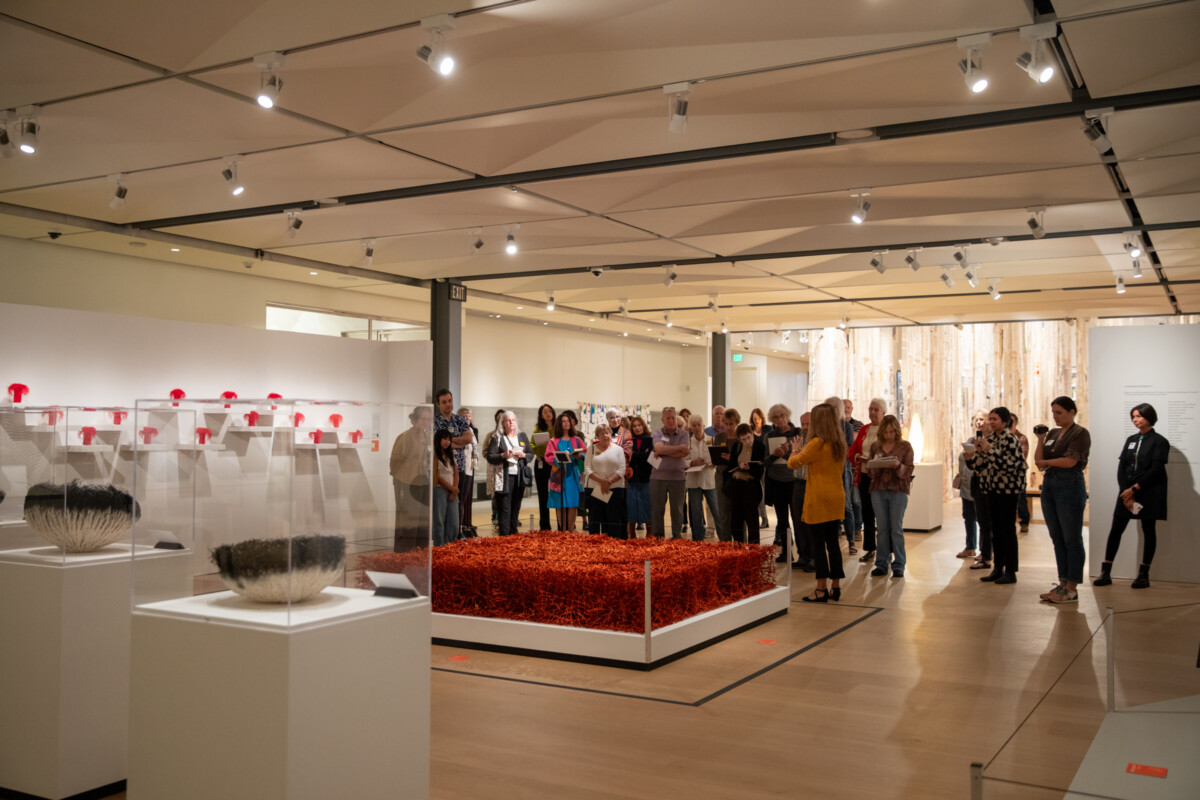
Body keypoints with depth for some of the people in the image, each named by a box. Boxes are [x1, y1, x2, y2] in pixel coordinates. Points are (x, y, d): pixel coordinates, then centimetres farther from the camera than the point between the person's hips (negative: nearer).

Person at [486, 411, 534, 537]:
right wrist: (503, 455, -16)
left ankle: (513, 533, 15)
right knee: (505, 507, -7)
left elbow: (531, 454, 13)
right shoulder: (497, 438, 3)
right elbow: (490, 457, -2)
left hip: (520, 476, 4)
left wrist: (523, 455, -7)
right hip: (505, 476, -4)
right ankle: (504, 535, -6)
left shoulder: (522, 436, 13)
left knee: (516, 507, 8)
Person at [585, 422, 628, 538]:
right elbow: (587, 468, -1)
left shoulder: (618, 449, 6)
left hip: (615, 489, -1)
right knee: (594, 520, 1)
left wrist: (609, 482, -14)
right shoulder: (592, 449, 8)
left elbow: (622, 470, -2)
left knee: (614, 519, -2)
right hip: (595, 489, 1)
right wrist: (601, 481, -13)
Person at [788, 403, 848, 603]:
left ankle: (821, 590, -1)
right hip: (837, 498, 7)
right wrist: (803, 452, 17)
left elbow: (793, 463, -10)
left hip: (819, 499, -7)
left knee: (818, 543, -3)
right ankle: (835, 587, 15)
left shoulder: (817, 443, -15)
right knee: (832, 542, 12)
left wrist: (795, 450, 11)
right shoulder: (840, 444, 7)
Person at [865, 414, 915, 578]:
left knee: (896, 529, -1)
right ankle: (881, 564, 12)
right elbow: (869, 470, 7)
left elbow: (909, 471, -3)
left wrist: (898, 466, -22)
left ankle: (898, 566, 6)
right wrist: (876, 465, -14)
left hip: (898, 491, -2)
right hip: (878, 490, 3)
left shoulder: (905, 446, 0)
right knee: (882, 528, 6)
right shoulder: (875, 446, 8)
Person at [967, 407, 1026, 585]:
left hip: (1008, 490, -7)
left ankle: (1010, 572, 3)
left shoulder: (1010, 439, -11)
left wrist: (989, 450, -22)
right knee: (996, 530, 11)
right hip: (992, 489, 7)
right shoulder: (989, 439, 10)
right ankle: (998, 568, 18)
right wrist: (971, 457, -6)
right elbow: (981, 466, 12)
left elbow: (1009, 465, -21)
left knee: (1008, 529, -3)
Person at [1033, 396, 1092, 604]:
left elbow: (1070, 461, -16)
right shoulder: (1052, 433, 15)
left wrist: (1046, 462, -2)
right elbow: (1039, 462, 10)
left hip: (1070, 485, -7)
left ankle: (1072, 589, 1)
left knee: (1071, 539, -3)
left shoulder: (1080, 433, -5)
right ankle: (1063, 584, 17)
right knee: (1057, 539, 10)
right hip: (1049, 485, 8)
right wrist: (1041, 440, 0)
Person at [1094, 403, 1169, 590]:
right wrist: (1125, 493, -6)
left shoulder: (1159, 441, -4)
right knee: (1115, 529, -1)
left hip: (1149, 493, -5)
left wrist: (1134, 489, -14)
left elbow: (1155, 470, -11)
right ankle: (1105, 573, 0)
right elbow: (1121, 467, 7)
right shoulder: (1131, 440, 13)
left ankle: (1143, 575, 10)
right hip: (1127, 491, 5)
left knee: (1148, 531, 3)